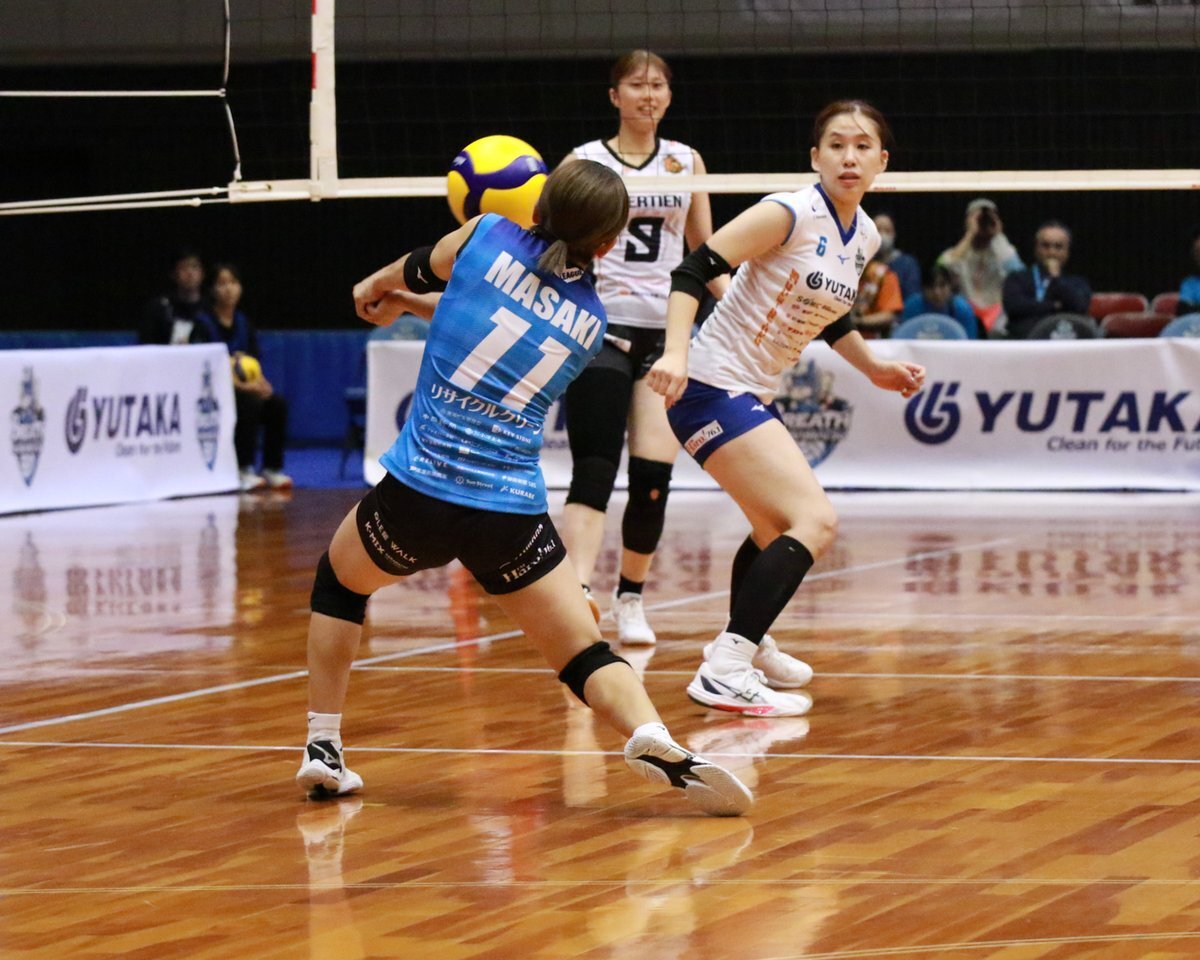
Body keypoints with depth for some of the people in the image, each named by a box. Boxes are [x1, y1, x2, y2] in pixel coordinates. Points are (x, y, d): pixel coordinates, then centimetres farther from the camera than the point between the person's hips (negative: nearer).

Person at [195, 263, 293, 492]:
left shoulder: (244, 323, 11)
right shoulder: (203, 322, -7)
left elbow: (256, 362, 6)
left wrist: (258, 381, -19)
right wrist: (244, 386, -28)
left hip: (243, 388, 6)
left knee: (277, 404, -22)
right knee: (250, 403, -34)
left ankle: (273, 469, -15)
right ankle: (243, 471, -28)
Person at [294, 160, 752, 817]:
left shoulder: (487, 238, -1)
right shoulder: (590, 320, 8)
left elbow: (412, 272, 20)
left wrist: (377, 289, 43)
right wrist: (399, 302, 36)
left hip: (417, 495, -1)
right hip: (511, 512, 1)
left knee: (339, 579, 29)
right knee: (587, 658, 6)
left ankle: (323, 750, 24)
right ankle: (652, 738, -25)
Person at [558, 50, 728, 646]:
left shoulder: (686, 163, 12)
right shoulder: (584, 162, 3)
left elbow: (705, 253, 18)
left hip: (666, 332, 3)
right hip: (600, 329, -3)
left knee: (654, 474, -4)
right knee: (594, 469, -16)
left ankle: (630, 598, 13)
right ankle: (579, 592, -29)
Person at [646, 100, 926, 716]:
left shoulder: (865, 238, 7)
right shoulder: (790, 215, -19)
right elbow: (692, 270, -23)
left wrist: (875, 369, 18)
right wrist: (676, 352, -35)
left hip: (755, 396, 10)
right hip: (710, 388, -10)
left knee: (777, 528, 30)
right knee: (815, 521, -22)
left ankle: (747, 646, 56)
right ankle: (723, 673, -27)